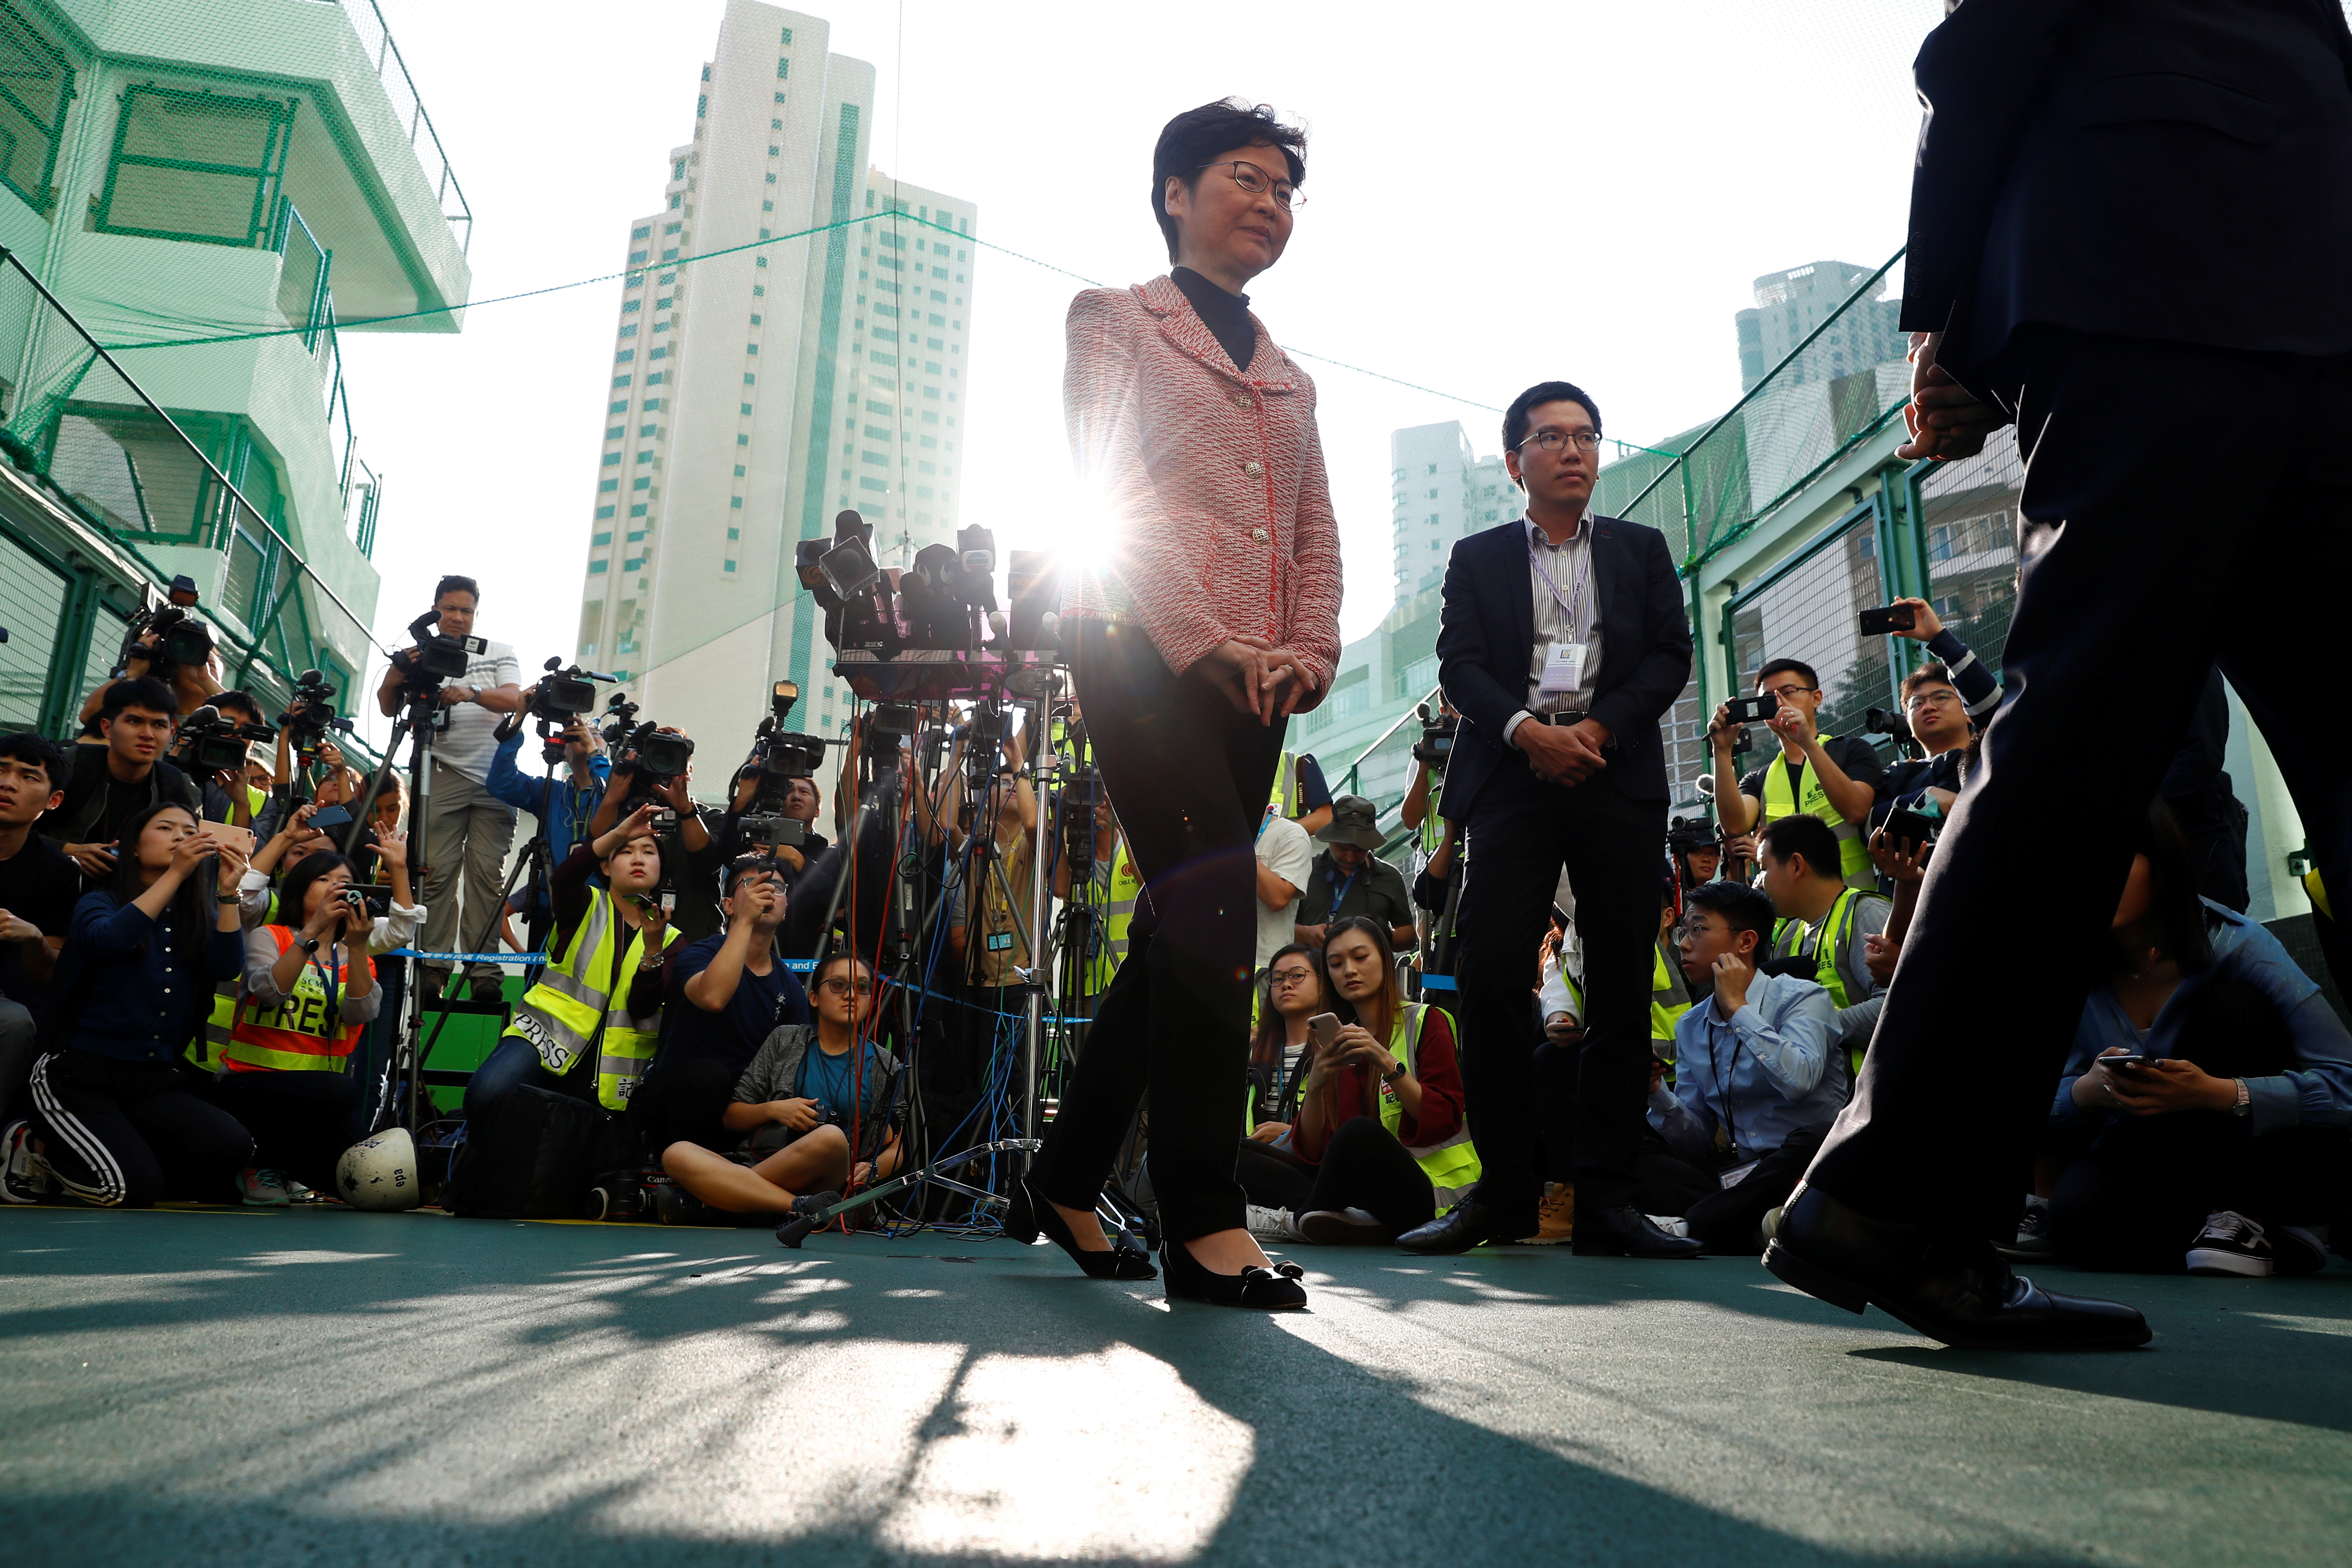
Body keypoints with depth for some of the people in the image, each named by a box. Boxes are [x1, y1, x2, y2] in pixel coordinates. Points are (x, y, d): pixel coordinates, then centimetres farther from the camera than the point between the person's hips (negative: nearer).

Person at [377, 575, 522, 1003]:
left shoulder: (500, 654, 13)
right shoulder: (420, 656, 12)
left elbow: (513, 699, -2)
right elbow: (388, 708, 6)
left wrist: (471, 694, -21)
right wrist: (395, 676, -16)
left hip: (495, 780, 0)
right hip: (444, 777, 0)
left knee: (487, 873, -6)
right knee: (438, 871, -6)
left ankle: (483, 970, -6)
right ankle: (433, 967, -3)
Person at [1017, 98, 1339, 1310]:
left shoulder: (1288, 378, 28)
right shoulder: (1115, 321, 10)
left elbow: (1317, 535, 20)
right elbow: (1109, 489, -4)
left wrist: (1308, 650, 0)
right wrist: (1201, 638, -14)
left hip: (1252, 683, 6)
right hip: (1145, 651, -6)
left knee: (1181, 927, 3)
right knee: (1213, 907, -18)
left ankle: (1065, 1183, 14)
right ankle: (1203, 1220, -13)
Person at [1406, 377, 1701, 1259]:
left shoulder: (1641, 549, 18)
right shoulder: (1477, 558, 15)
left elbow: (1672, 654, 7)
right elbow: (1459, 664, 3)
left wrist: (1595, 730, -9)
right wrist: (1528, 732, -14)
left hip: (1618, 781, 1)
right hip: (1512, 781, -1)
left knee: (1621, 989, -2)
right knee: (1490, 979, -12)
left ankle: (1605, 1196, 4)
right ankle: (1505, 1189, -2)